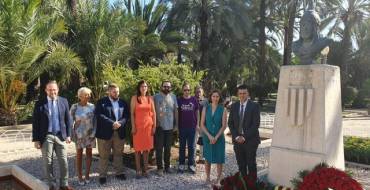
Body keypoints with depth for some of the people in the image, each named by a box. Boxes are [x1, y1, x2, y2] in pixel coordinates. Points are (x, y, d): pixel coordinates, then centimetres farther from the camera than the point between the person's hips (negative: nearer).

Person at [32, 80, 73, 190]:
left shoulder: (64, 101, 4)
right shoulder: (40, 104, -2)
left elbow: (68, 119, 6)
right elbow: (35, 123, -2)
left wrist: (68, 135, 1)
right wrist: (36, 139, -5)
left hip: (60, 136, 2)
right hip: (46, 137, -1)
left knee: (64, 162, 5)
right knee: (48, 163, 7)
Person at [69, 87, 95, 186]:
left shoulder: (92, 106, 0)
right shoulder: (75, 107, -7)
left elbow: (95, 121, 5)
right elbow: (71, 121, -2)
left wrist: (94, 133, -1)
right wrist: (72, 134, -6)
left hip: (90, 133, 2)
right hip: (79, 134, -2)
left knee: (89, 153, 7)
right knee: (79, 154, 5)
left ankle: (87, 175, 17)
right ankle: (80, 177, 13)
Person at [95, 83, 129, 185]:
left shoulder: (123, 102, 10)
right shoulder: (101, 102, -2)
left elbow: (127, 115, 3)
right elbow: (100, 115, -14)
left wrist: (120, 123, -15)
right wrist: (112, 123, -20)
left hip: (119, 132, 4)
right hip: (105, 133, -3)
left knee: (118, 154, 13)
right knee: (104, 156, 4)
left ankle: (119, 172, 25)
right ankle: (102, 175, 15)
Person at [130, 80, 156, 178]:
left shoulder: (150, 98, 7)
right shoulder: (134, 98, 0)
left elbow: (153, 113, 8)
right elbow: (132, 113, -2)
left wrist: (154, 126, 2)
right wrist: (133, 126, -9)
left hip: (148, 125, 2)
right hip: (138, 126, -2)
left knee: (147, 148, 6)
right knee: (138, 148, 2)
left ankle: (145, 169, 15)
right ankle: (138, 170, 9)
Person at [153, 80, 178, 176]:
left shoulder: (173, 97, 4)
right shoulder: (156, 97, -5)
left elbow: (175, 111, 9)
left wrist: (176, 124, 7)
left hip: (170, 126, 3)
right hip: (159, 126, -3)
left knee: (168, 148, 12)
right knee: (159, 148, 3)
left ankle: (167, 166, 24)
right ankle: (159, 167, 13)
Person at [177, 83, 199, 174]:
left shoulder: (194, 100, 2)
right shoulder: (179, 100, 0)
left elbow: (197, 112, 8)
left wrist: (197, 124, 3)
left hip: (192, 127, 1)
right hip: (182, 127, 0)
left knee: (191, 147, 8)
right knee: (182, 147, 8)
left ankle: (191, 165, 17)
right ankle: (181, 164, 18)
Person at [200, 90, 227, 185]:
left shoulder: (223, 109, -3)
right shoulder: (205, 108, 1)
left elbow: (224, 125, -5)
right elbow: (202, 124, -1)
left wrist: (216, 137, -14)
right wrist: (209, 136, -12)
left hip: (219, 137, -1)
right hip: (207, 137, 1)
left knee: (219, 159, 2)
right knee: (208, 159, 10)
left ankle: (218, 180, 14)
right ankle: (207, 177, 24)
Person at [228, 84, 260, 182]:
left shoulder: (254, 106, -5)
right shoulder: (234, 106, 7)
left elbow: (256, 124, -10)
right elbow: (230, 123, 7)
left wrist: (245, 137, -13)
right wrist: (236, 136, -5)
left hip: (250, 140, -3)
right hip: (237, 140, 3)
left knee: (251, 164, 2)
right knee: (241, 164, 9)